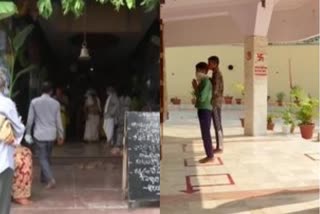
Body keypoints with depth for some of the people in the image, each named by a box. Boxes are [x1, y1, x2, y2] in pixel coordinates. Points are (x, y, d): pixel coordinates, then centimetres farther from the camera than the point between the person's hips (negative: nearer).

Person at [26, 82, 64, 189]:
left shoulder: (34, 102, -5)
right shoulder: (55, 103, -2)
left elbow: (30, 119, -3)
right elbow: (58, 121, 1)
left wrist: (28, 133, 8)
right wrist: (61, 135, 10)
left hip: (39, 134, -2)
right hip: (51, 134, 3)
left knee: (42, 158, 1)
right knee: (47, 157, 18)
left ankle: (50, 179, -15)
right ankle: (43, 177, 30)